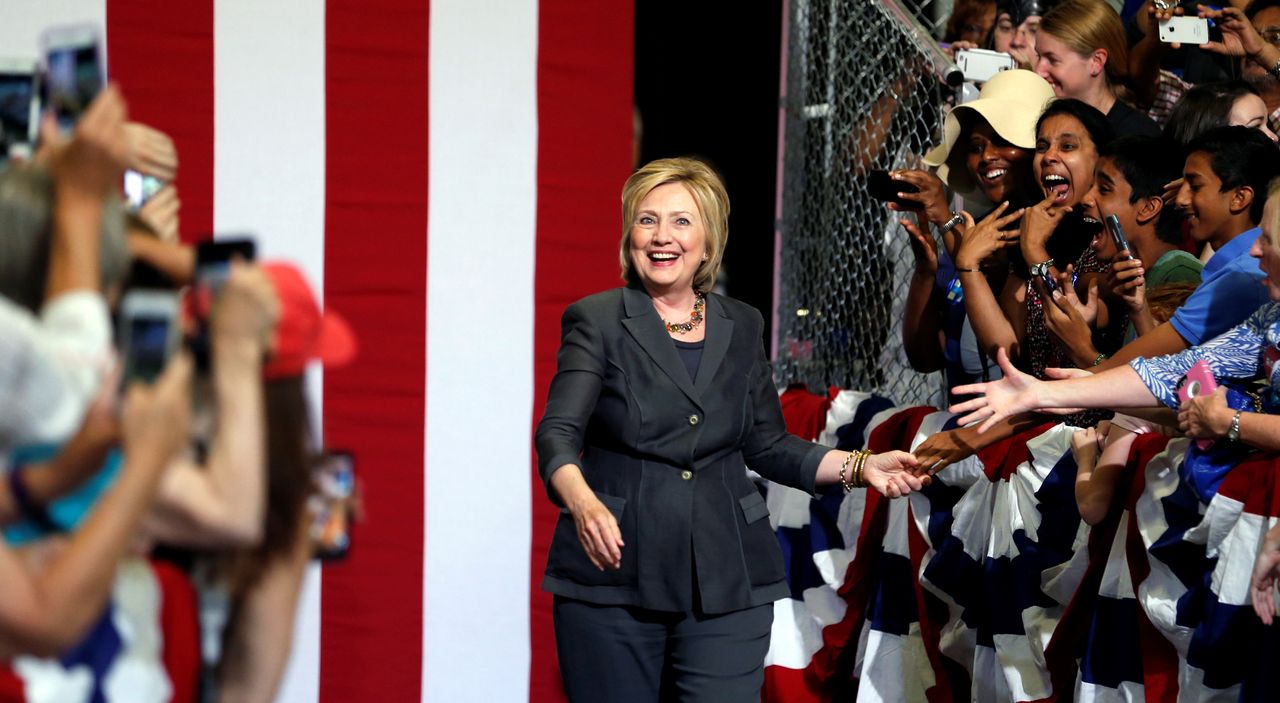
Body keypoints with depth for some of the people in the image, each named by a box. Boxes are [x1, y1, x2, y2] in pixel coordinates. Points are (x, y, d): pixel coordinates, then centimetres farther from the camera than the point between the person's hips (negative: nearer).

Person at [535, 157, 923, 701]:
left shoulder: (741, 327, 11)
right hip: (614, 578, -2)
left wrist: (859, 466, 1)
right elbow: (558, 433, -14)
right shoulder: (597, 322, -1)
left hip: (726, 587, 2)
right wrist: (582, 501, -35)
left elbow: (767, 446, 16)